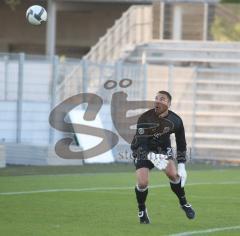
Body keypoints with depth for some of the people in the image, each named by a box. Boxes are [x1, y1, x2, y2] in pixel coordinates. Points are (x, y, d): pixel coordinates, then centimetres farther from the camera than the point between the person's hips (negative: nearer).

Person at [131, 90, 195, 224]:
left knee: (173, 174, -20)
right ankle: (142, 210, 10)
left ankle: (184, 203, 5)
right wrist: (151, 157, -49)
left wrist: (181, 166, -6)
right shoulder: (145, 119, -27)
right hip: (143, 151, -3)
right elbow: (140, 144, -32)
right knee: (142, 183, -18)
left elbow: (181, 144, -1)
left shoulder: (176, 121, -14)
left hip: (163, 148, 3)